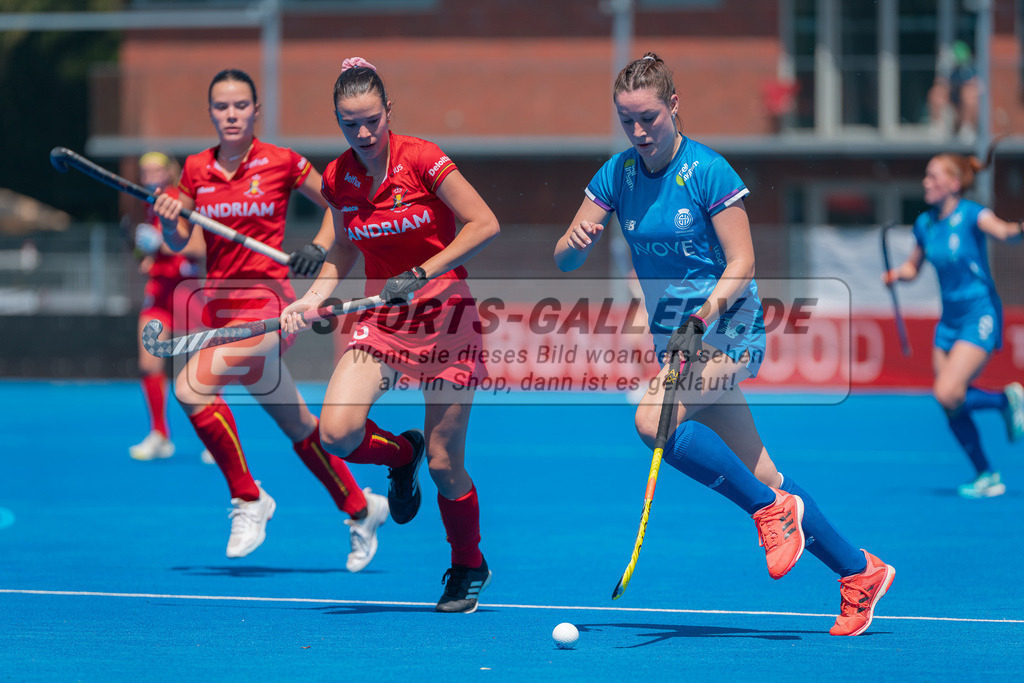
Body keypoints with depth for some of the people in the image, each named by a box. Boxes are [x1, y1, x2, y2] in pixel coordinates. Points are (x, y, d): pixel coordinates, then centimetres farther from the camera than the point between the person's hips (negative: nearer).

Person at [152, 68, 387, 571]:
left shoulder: (281, 163, -6)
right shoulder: (197, 169, 6)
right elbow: (176, 243, 9)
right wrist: (169, 219, -12)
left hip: (266, 305, -5)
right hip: (220, 304, 5)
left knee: (191, 385, -26)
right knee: (295, 423, 13)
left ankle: (248, 499, -12)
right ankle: (361, 510, 30)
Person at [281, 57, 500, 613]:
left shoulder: (421, 160, -14)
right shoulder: (338, 179, 1)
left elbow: (485, 224, -14)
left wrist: (423, 274, -20)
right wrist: (311, 300, -1)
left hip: (444, 315, -4)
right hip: (381, 319, 4)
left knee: (445, 464, -3)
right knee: (337, 433, -19)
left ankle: (469, 567, 23)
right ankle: (401, 453, 16)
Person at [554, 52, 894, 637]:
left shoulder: (708, 171, -13)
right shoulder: (618, 174, 3)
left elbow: (742, 266, -13)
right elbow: (564, 260, 4)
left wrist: (708, 308, -31)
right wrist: (577, 242, -20)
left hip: (728, 326, -6)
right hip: (676, 336, 6)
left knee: (655, 420, -30)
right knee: (758, 477, 4)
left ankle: (774, 508, -15)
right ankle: (860, 571, 16)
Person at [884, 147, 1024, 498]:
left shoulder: (972, 215, -12)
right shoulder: (925, 224, 7)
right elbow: (913, 266, 22)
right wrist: (896, 274, 0)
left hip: (980, 314, -7)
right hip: (949, 319, 7)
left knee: (948, 393, -22)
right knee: (951, 407, 2)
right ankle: (986, 477, 16)